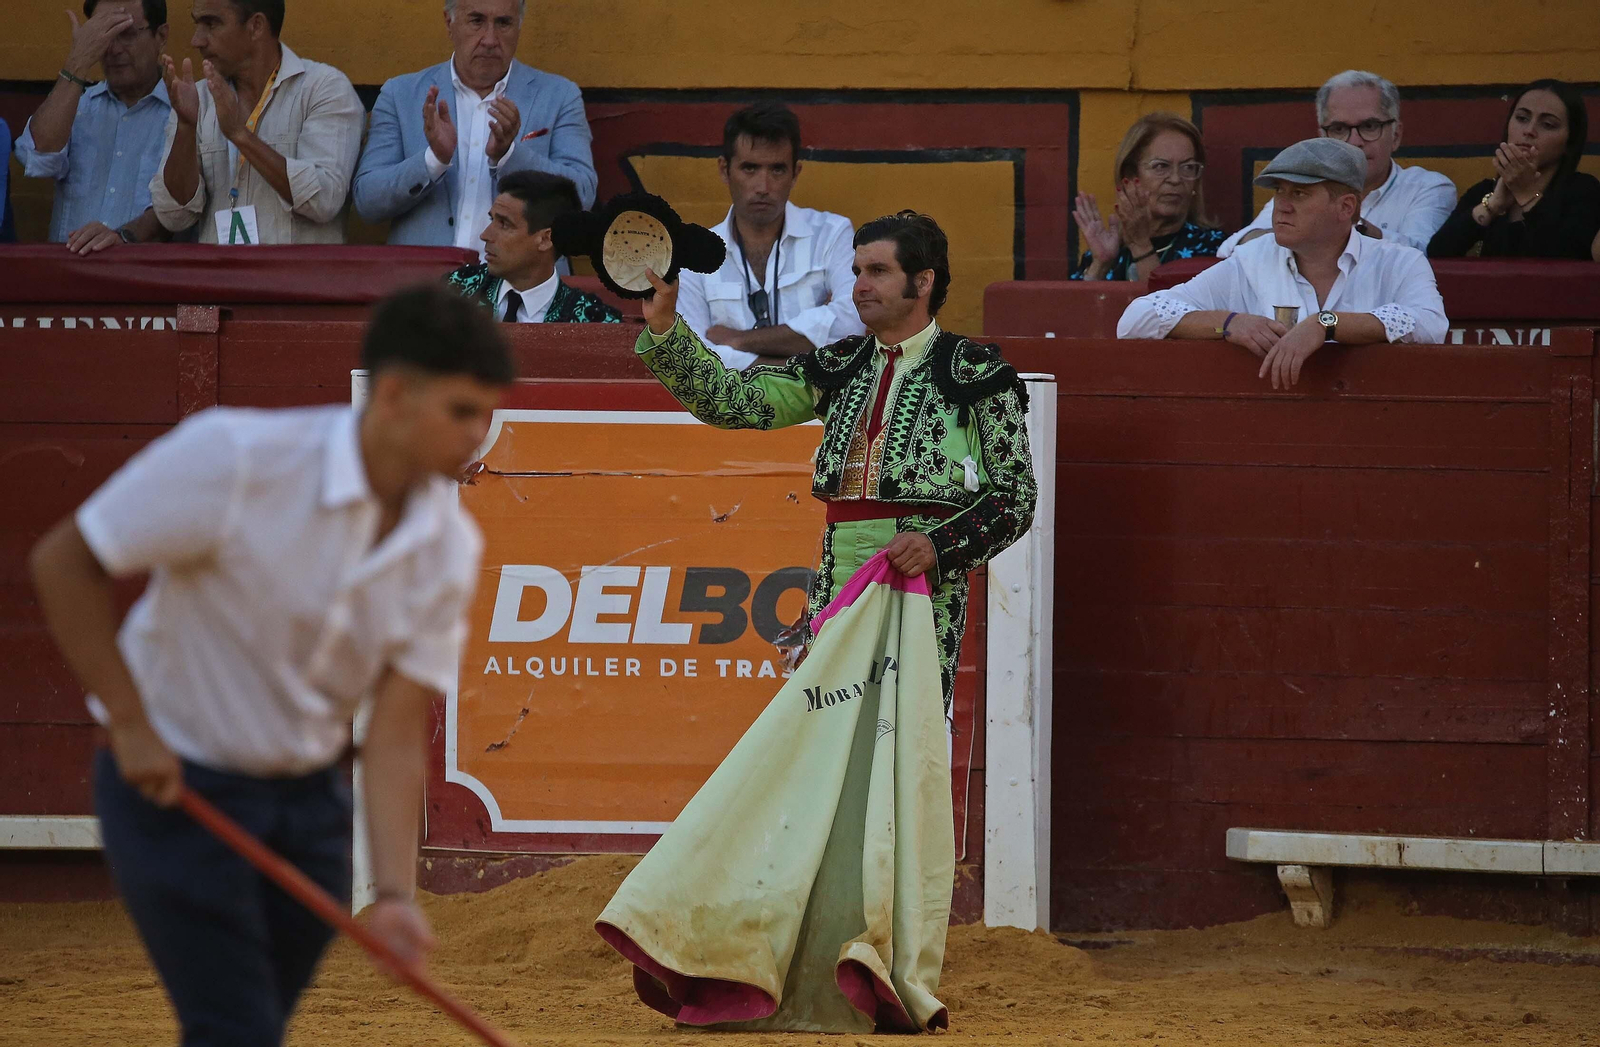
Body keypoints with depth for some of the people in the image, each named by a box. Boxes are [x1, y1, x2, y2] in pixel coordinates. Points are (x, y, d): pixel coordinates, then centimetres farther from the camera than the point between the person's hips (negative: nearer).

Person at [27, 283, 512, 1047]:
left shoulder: (449, 548, -8)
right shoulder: (237, 460, -24)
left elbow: (396, 735, -8)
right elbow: (63, 561, -15)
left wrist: (394, 891, -21)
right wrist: (130, 727, -16)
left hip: (308, 798, 6)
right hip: (172, 784, -6)